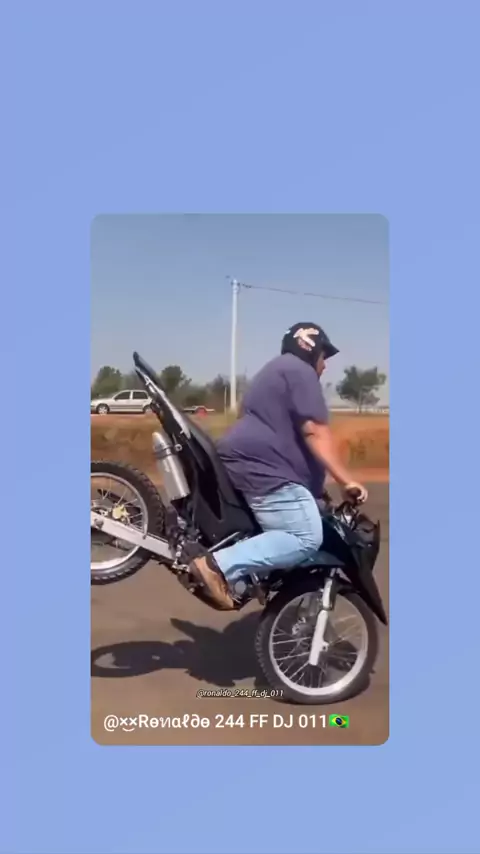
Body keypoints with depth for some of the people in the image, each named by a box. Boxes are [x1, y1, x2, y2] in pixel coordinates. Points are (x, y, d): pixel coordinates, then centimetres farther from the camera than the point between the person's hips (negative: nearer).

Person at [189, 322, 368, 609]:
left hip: (251, 463, 12)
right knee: (306, 538, -19)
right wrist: (346, 479, -16)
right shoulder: (299, 370, -4)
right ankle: (219, 565, -24)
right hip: (264, 468, -12)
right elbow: (314, 431, -15)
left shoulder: (279, 370, 29)